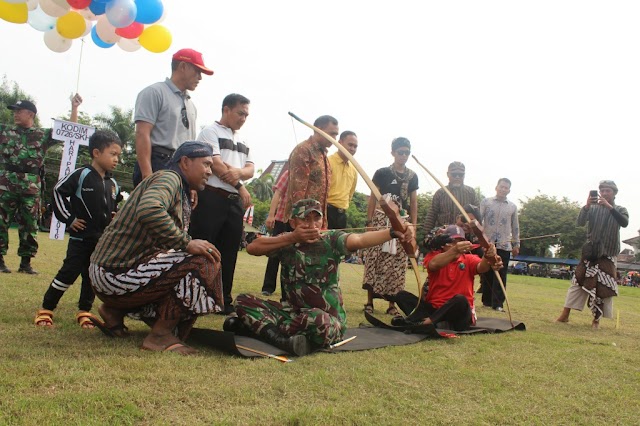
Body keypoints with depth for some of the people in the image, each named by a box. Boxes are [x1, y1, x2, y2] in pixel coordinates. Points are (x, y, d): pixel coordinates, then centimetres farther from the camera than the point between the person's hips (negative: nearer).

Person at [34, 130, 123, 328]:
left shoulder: (113, 184, 8)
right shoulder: (81, 175, -10)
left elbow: (117, 204, 25)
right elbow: (58, 191, -7)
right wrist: (69, 218, -9)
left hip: (103, 240, 5)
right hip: (81, 237, -5)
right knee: (68, 273, -6)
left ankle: (84, 312, 22)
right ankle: (45, 310, 7)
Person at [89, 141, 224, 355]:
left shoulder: (181, 193, 17)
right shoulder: (169, 178, -12)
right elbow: (148, 210, -34)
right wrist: (186, 243, -28)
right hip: (115, 272, -10)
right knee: (202, 262, -21)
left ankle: (115, 310, 15)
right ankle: (161, 335, -10)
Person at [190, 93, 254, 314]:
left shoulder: (242, 140, 22)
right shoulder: (210, 132, 0)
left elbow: (250, 169, 12)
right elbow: (216, 165, -10)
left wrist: (238, 172, -11)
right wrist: (241, 187, -7)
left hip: (235, 201, 7)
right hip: (211, 197, -7)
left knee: (228, 252, 9)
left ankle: (223, 300, 16)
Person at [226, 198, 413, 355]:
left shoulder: (331, 240, -9)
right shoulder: (287, 242, -1)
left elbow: (359, 240, -28)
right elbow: (252, 248, -16)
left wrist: (393, 233, -46)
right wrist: (292, 238, -27)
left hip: (329, 319, -4)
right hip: (295, 312, 4)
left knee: (316, 318, -39)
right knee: (244, 300, -7)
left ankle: (259, 324, -17)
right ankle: (283, 341, -28)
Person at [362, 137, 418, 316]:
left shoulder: (412, 176, 11)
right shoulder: (381, 173, 1)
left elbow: (413, 203, 13)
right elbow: (373, 198, 3)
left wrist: (414, 226, 6)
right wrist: (369, 222, -4)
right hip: (381, 220, -3)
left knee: (397, 263, 2)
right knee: (375, 260, -6)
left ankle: (392, 304, 9)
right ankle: (369, 301, 1)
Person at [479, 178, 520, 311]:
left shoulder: (512, 207, 11)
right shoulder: (486, 202, 5)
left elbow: (515, 227, 15)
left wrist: (516, 244, 11)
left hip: (504, 245, 1)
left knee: (501, 275, -2)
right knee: (487, 273, 5)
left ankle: (497, 303, -2)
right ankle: (487, 301, 14)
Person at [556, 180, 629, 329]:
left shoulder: (620, 210, 5)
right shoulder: (593, 208, 6)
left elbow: (624, 223, -16)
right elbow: (580, 222, -8)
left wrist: (610, 207, -26)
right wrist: (586, 206, -25)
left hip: (608, 254, 0)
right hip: (591, 251, 1)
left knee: (603, 286, -1)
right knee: (578, 281, -2)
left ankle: (596, 318, 7)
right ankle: (565, 315, 0)